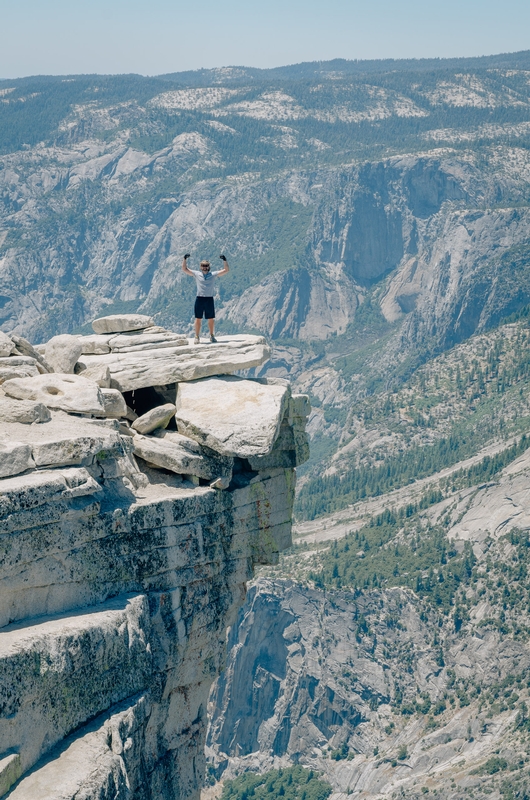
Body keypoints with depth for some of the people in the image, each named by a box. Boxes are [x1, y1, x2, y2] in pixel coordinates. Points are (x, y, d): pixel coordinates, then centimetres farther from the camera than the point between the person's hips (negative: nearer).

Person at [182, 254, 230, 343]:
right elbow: (184, 269, 8)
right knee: (198, 319, 0)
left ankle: (212, 336, 19)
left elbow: (226, 270, 7)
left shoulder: (213, 274, 8)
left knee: (211, 319, 5)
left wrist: (224, 260, -6)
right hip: (199, 298, -1)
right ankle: (197, 337, 7)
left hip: (209, 299, 1)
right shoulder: (196, 274, 7)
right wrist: (185, 259, -3)